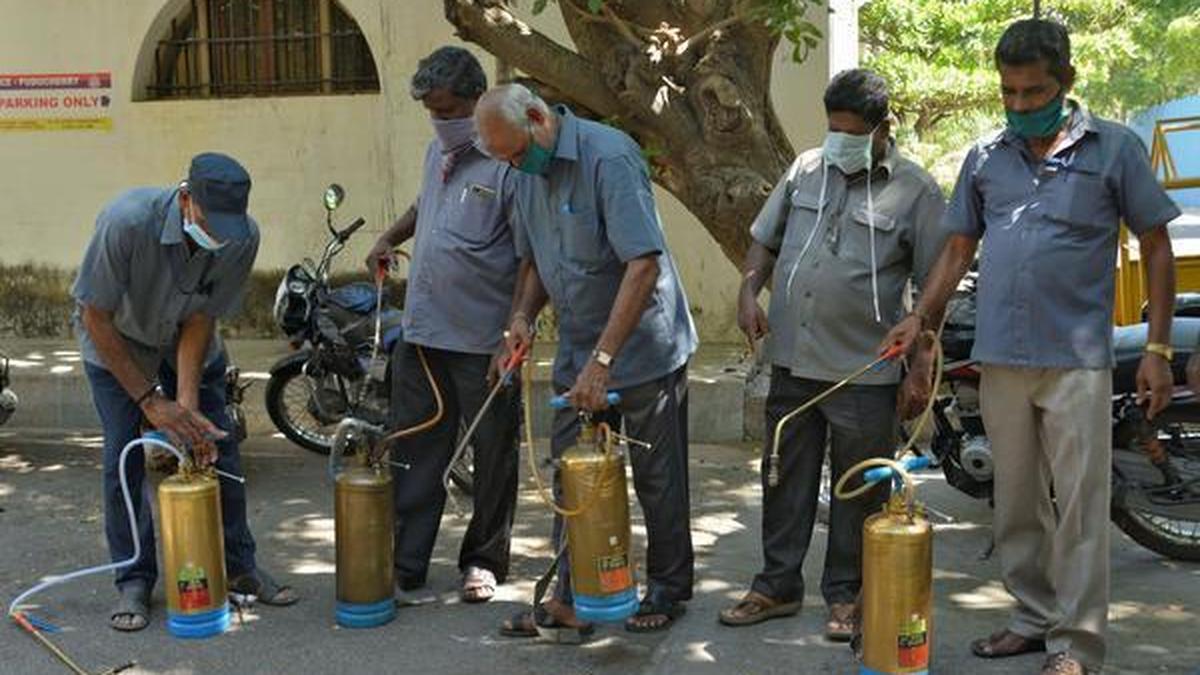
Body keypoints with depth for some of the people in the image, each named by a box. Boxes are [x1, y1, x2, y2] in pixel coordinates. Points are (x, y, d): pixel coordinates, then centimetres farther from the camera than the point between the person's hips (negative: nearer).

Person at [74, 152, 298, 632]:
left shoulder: (243, 237, -27)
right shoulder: (127, 221, -37)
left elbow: (201, 319, -19)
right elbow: (96, 318, -27)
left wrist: (188, 405, -27)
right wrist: (151, 400, -27)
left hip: (188, 342, 3)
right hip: (117, 344, -3)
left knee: (217, 447, -1)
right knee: (124, 460, -9)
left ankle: (237, 566, 13)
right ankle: (134, 580, 7)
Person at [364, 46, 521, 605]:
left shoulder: (507, 161, -13)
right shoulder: (436, 151, 12)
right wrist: (391, 237, 15)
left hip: (486, 342, -7)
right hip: (422, 330, 7)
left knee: (493, 458, 9)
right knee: (414, 454, 8)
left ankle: (483, 562, 25)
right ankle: (404, 567, 16)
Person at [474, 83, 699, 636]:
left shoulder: (609, 157, -21)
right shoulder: (527, 175, 5)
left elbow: (644, 263, -27)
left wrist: (603, 359, -28)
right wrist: (523, 314, -3)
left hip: (643, 347, -7)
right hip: (577, 352, 7)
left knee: (657, 478, 6)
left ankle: (669, 590, 24)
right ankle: (570, 597, 20)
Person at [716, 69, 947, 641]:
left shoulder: (916, 191, -5)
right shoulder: (806, 168, 8)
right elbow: (765, 239, 16)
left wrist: (921, 368, -9)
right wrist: (749, 291, -1)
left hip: (865, 370, -4)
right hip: (792, 359, 4)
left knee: (858, 490, 8)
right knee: (785, 478, 13)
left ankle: (845, 596, 24)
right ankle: (778, 586, 27)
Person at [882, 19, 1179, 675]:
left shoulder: (1113, 147, 1)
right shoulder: (984, 156, 10)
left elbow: (1156, 246, 3)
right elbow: (958, 247, 15)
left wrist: (1157, 348, -2)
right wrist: (921, 317, 2)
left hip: (1077, 359, -3)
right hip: (1000, 357, 4)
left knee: (1078, 506, -2)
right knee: (1016, 502, 11)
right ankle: (1035, 615, 25)